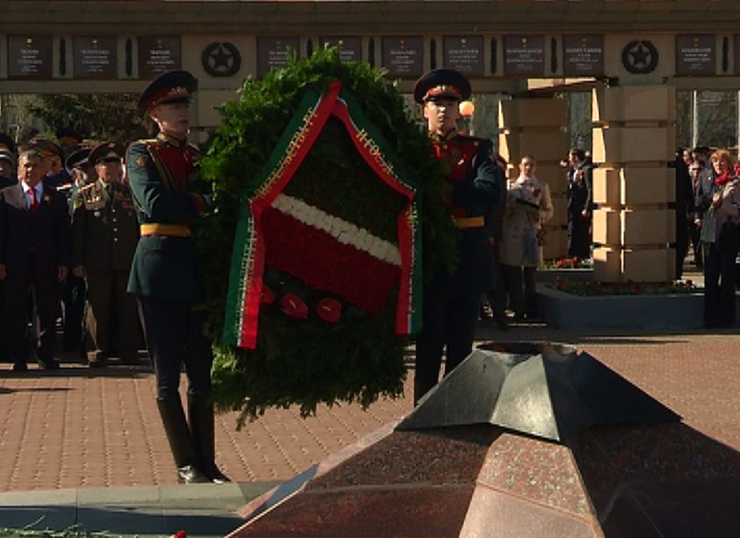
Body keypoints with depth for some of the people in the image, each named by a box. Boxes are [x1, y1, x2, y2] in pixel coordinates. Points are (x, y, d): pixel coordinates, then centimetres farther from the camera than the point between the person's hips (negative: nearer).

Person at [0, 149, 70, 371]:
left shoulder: (56, 198, 11)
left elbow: (63, 233, 8)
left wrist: (63, 263, -1)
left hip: (47, 264, 1)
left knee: (48, 311, 3)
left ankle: (46, 356, 13)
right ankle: (19, 358, 9)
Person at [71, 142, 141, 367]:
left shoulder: (131, 194, 14)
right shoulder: (84, 196, 8)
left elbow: (140, 228, 16)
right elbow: (77, 231, 5)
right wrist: (77, 262, -2)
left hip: (127, 263, 2)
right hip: (97, 262, -2)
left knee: (128, 307, 3)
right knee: (98, 308, 0)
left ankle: (129, 352, 10)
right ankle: (97, 353, 7)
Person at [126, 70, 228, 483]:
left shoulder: (200, 156, 15)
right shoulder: (142, 154, 2)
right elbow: (155, 204, -14)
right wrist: (203, 202, -9)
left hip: (199, 268, 4)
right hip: (160, 270, -4)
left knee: (202, 372, 5)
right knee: (168, 374, 1)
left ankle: (206, 462, 10)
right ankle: (187, 464, 8)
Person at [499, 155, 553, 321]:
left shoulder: (542, 187, 12)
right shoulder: (511, 186, 13)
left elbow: (549, 211, 11)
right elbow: (503, 211, 11)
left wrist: (539, 214, -10)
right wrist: (511, 208, -10)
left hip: (532, 232, -1)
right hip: (512, 232, 1)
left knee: (530, 273, 0)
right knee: (513, 273, -3)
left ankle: (530, 309, 7)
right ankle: (518, 309, 3)